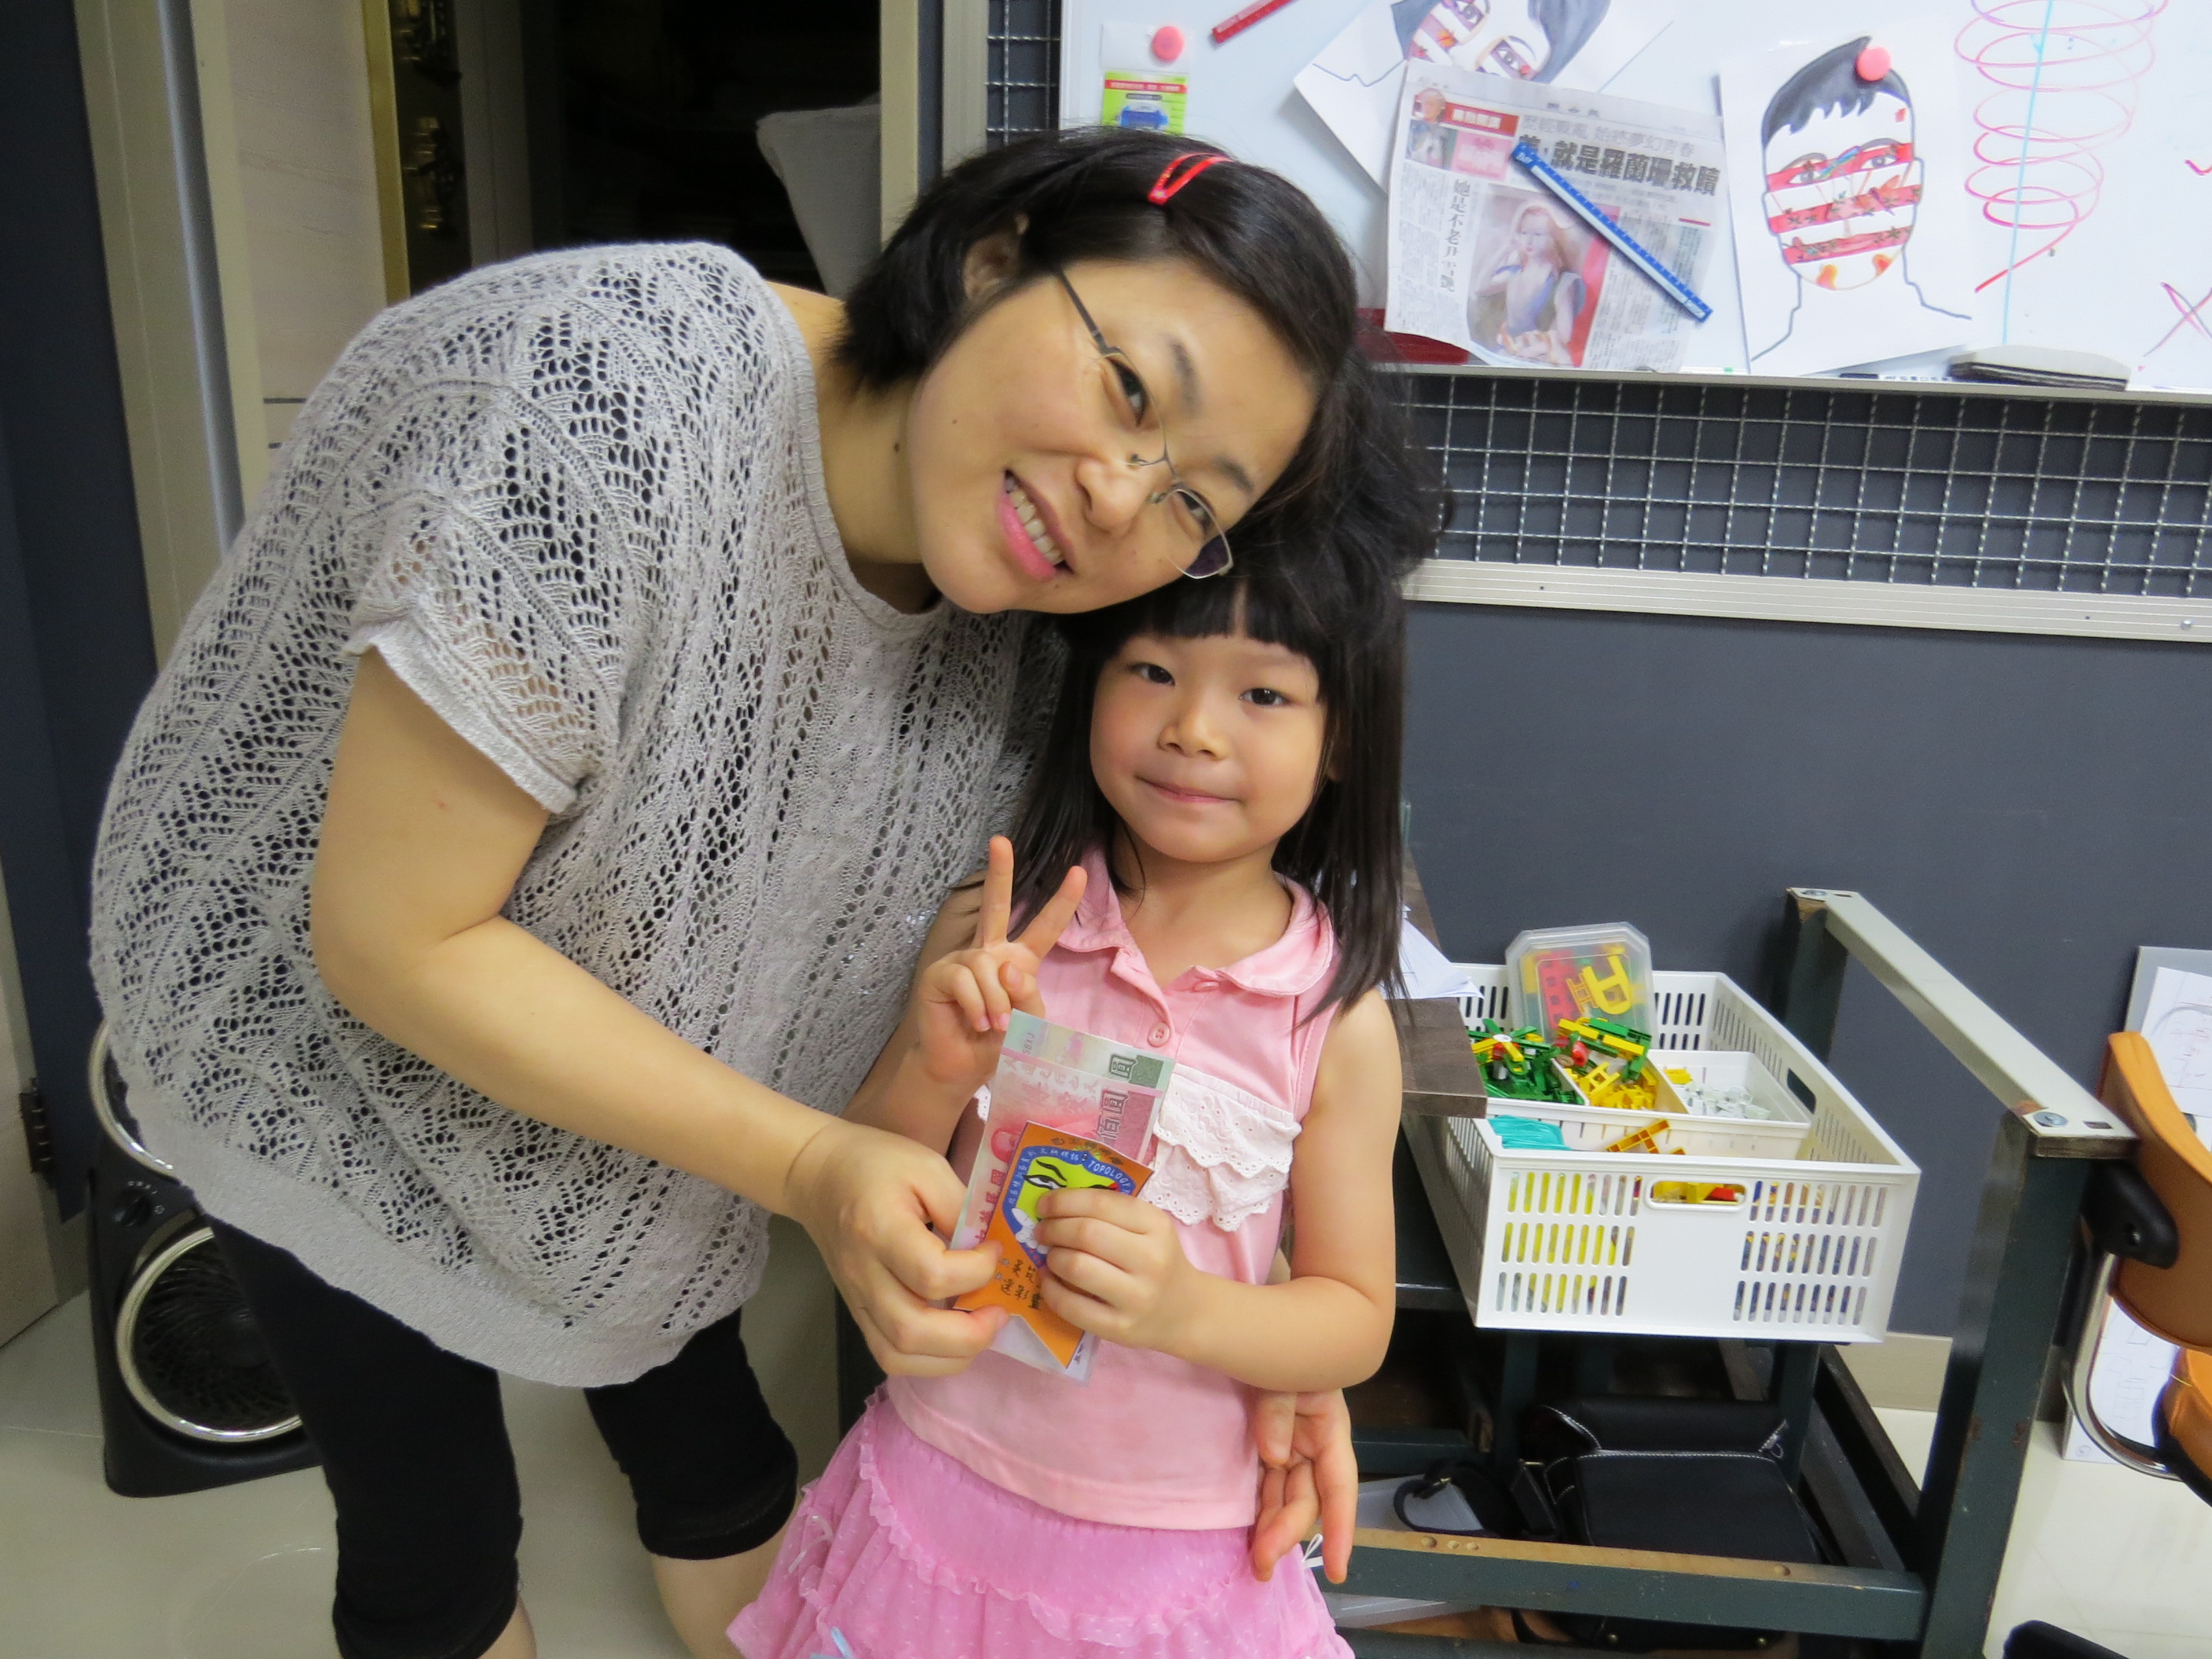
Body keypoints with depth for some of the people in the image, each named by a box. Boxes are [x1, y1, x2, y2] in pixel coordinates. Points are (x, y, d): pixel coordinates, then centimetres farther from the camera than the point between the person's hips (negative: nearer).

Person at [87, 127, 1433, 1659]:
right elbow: (393, 941, -31)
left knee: (712, 1458, 21)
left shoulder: (1007, 615, -18)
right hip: (333, 1057, -4)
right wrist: (809, 1167, -33)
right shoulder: (613, 398, -37)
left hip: (659, 1079, 5)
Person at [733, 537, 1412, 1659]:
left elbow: (1356, 1323, -7)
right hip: (942, 1482, 2)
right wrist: (935, 1071, -25)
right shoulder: (994, 934, -12)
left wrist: (1184, 1309, -26)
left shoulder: (1337, 1016, -15)